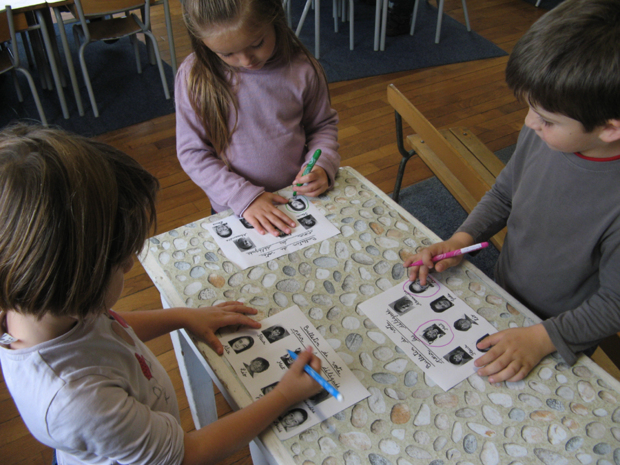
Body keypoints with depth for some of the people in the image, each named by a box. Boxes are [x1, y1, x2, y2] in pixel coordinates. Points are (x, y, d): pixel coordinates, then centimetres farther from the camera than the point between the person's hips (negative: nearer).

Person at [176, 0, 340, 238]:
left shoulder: (303, 70, -6)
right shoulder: (194, 77, -10)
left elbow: (324, 125, 9)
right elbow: (192, 153, -9)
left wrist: (322, 166, -10)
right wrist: (245, 197, -18)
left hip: (299, 199, 1)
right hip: (234, 212, 0)